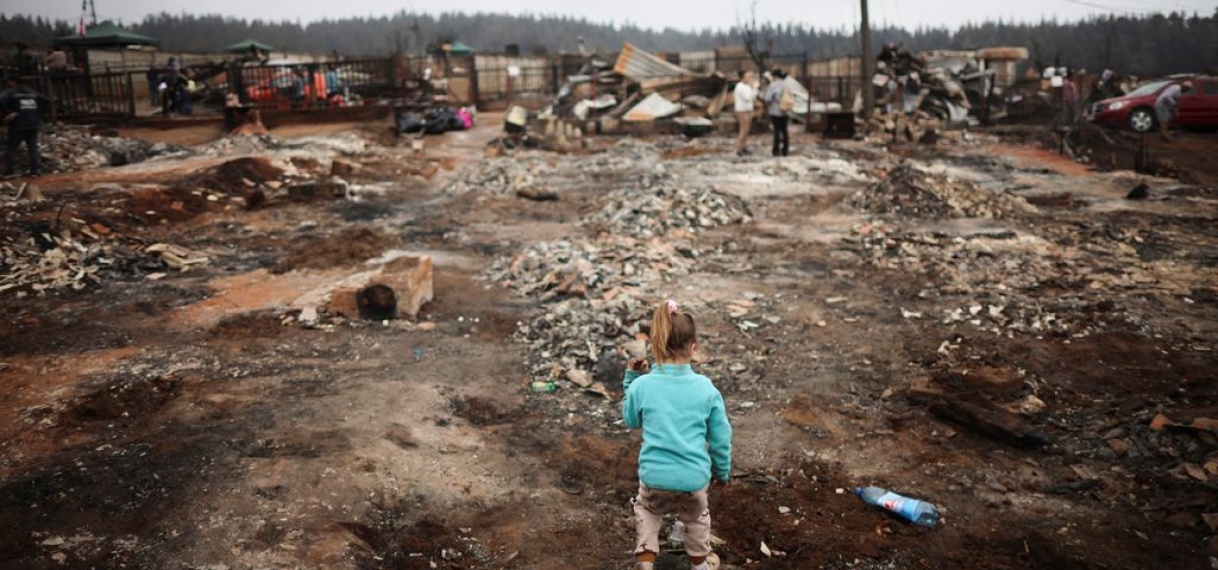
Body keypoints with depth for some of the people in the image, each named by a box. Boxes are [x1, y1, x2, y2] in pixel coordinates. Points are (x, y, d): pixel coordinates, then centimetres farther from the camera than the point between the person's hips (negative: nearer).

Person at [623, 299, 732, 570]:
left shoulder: (641, 386, -12)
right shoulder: (706, 388, -10)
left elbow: (631, 421, 10)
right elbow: (721, 438, -1)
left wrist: (631, 379, 12)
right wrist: (723, 471, 16)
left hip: (654, 476, 0)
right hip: (694, 477, 0)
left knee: (647, 510, 32)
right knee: (696, 516, 31)